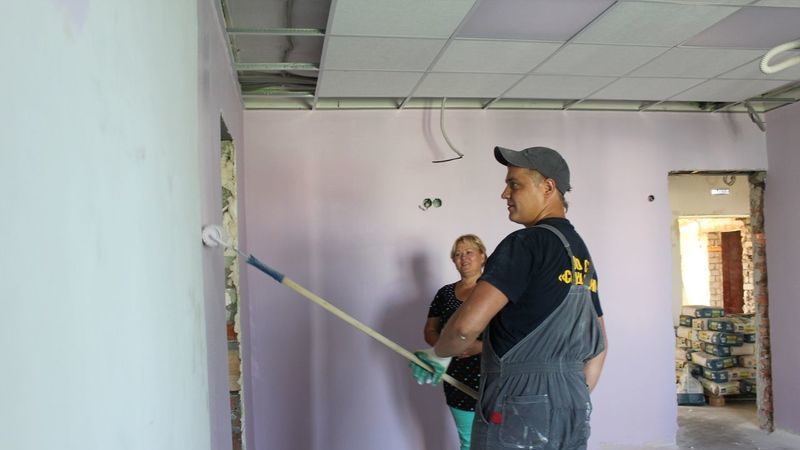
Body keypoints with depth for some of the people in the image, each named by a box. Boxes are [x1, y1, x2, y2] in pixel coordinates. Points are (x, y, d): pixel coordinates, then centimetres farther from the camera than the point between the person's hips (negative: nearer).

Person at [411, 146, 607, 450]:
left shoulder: (526, 243, -13)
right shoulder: (581, 252, 13)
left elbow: (466, 326, -22)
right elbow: (599, 345, 18)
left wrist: (438, 354, -2)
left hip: (518, 413, -8)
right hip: (573, 414, 8)